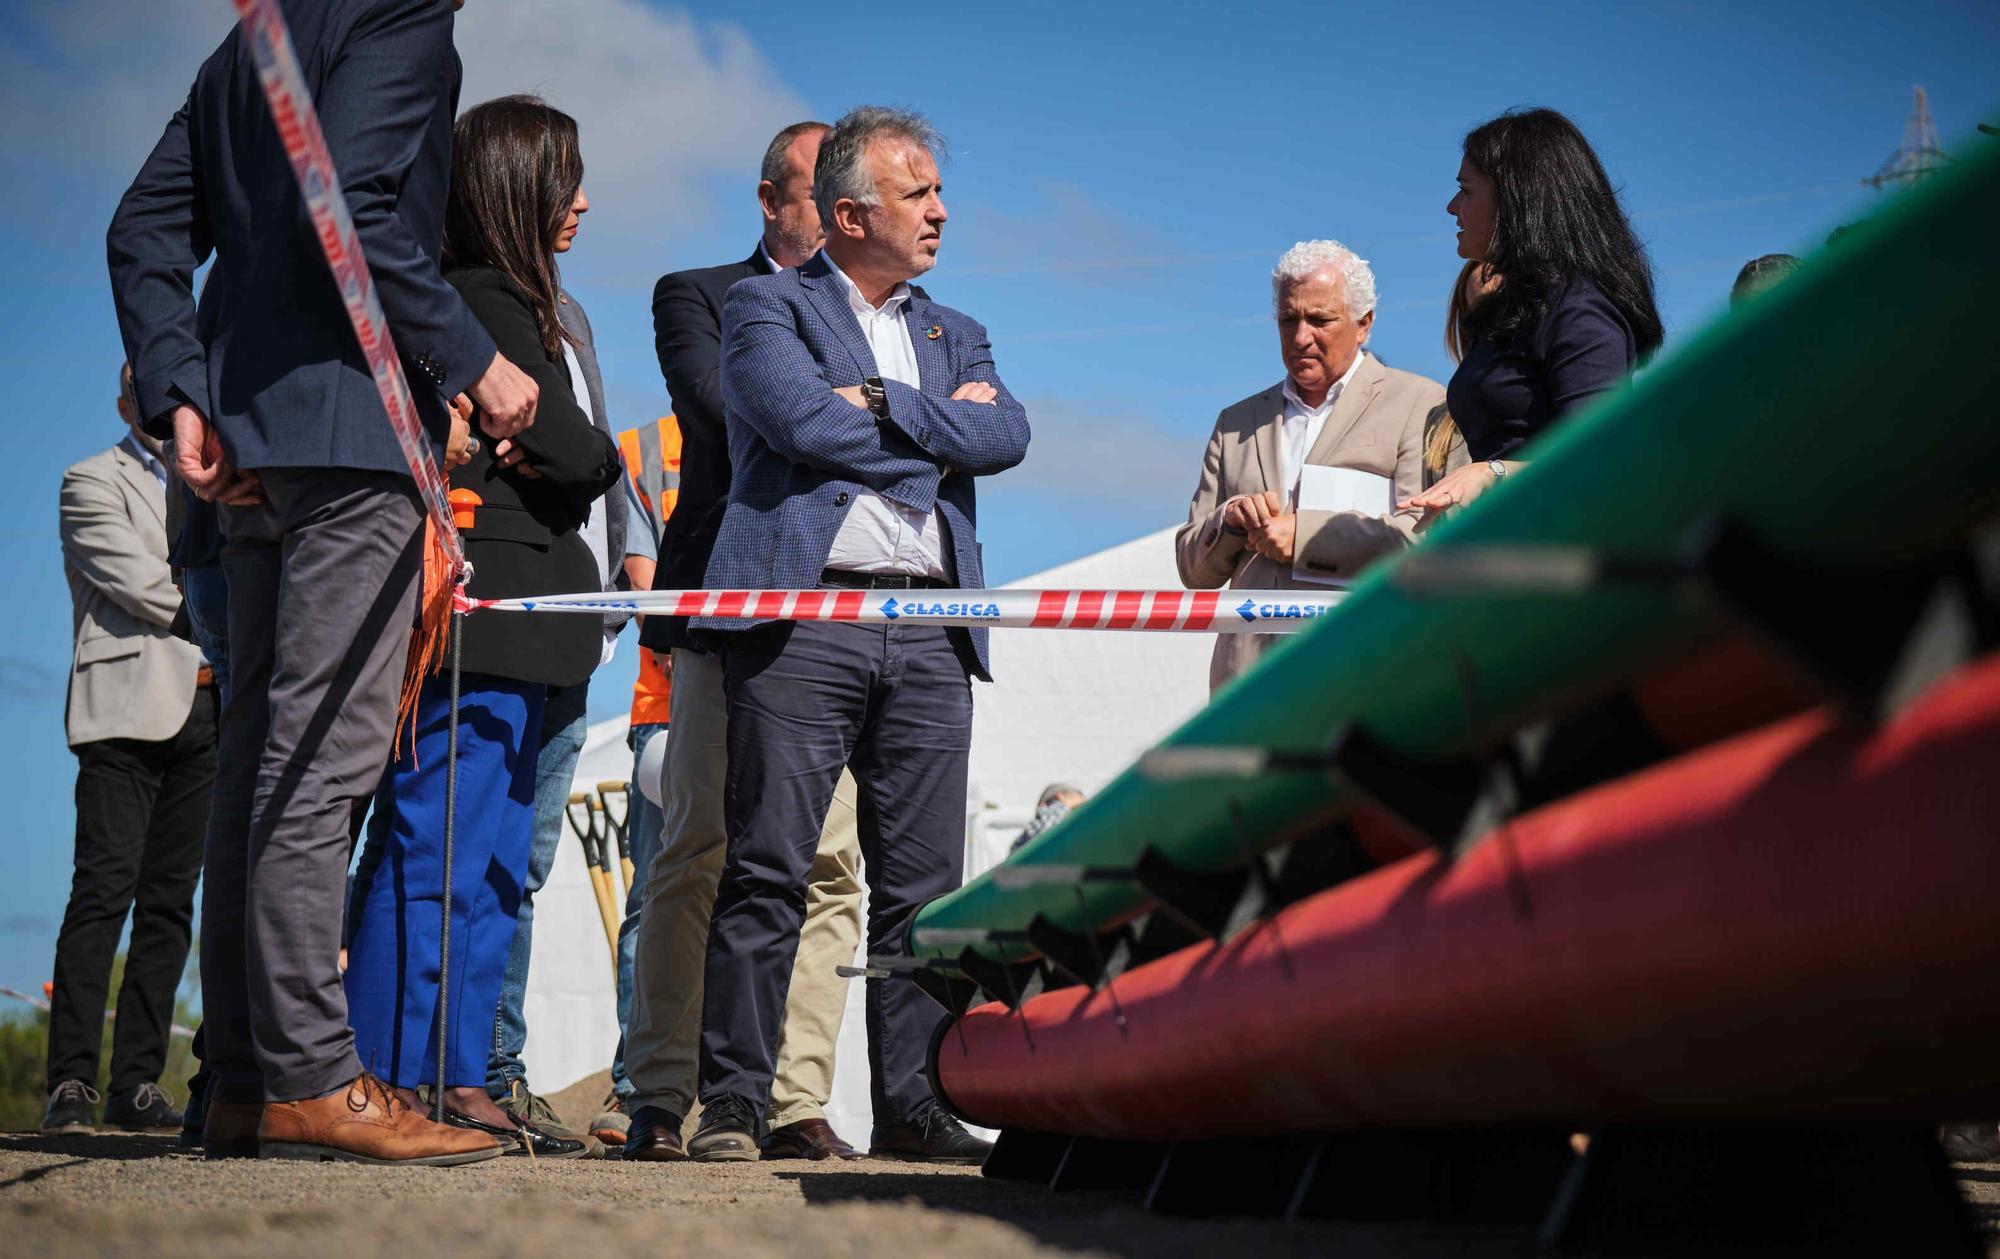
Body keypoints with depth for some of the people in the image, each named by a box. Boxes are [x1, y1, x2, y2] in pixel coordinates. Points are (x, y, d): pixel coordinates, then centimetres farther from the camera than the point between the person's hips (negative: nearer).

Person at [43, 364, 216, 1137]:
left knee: (170, 900, 1)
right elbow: (136, 582, -6)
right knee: (105, 890, -14)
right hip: (131, 707, -6)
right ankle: (71, 1083, -16)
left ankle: (136, 1086, 0)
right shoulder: (92, 482, 6)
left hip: (205, 716, 6)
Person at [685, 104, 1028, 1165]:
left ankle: (912, 1106, 9)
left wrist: (879, 404, -4)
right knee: (768, 868, -7)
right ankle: (731, 1100, -3)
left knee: (923, 880, 4)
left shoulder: (954, 334, 23)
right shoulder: (767, 306, 8)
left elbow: (1005, 438, 4)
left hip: (929, 629, 5)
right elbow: (807, 423, -11)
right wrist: (937, 432, 0)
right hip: (802, 610, -5)